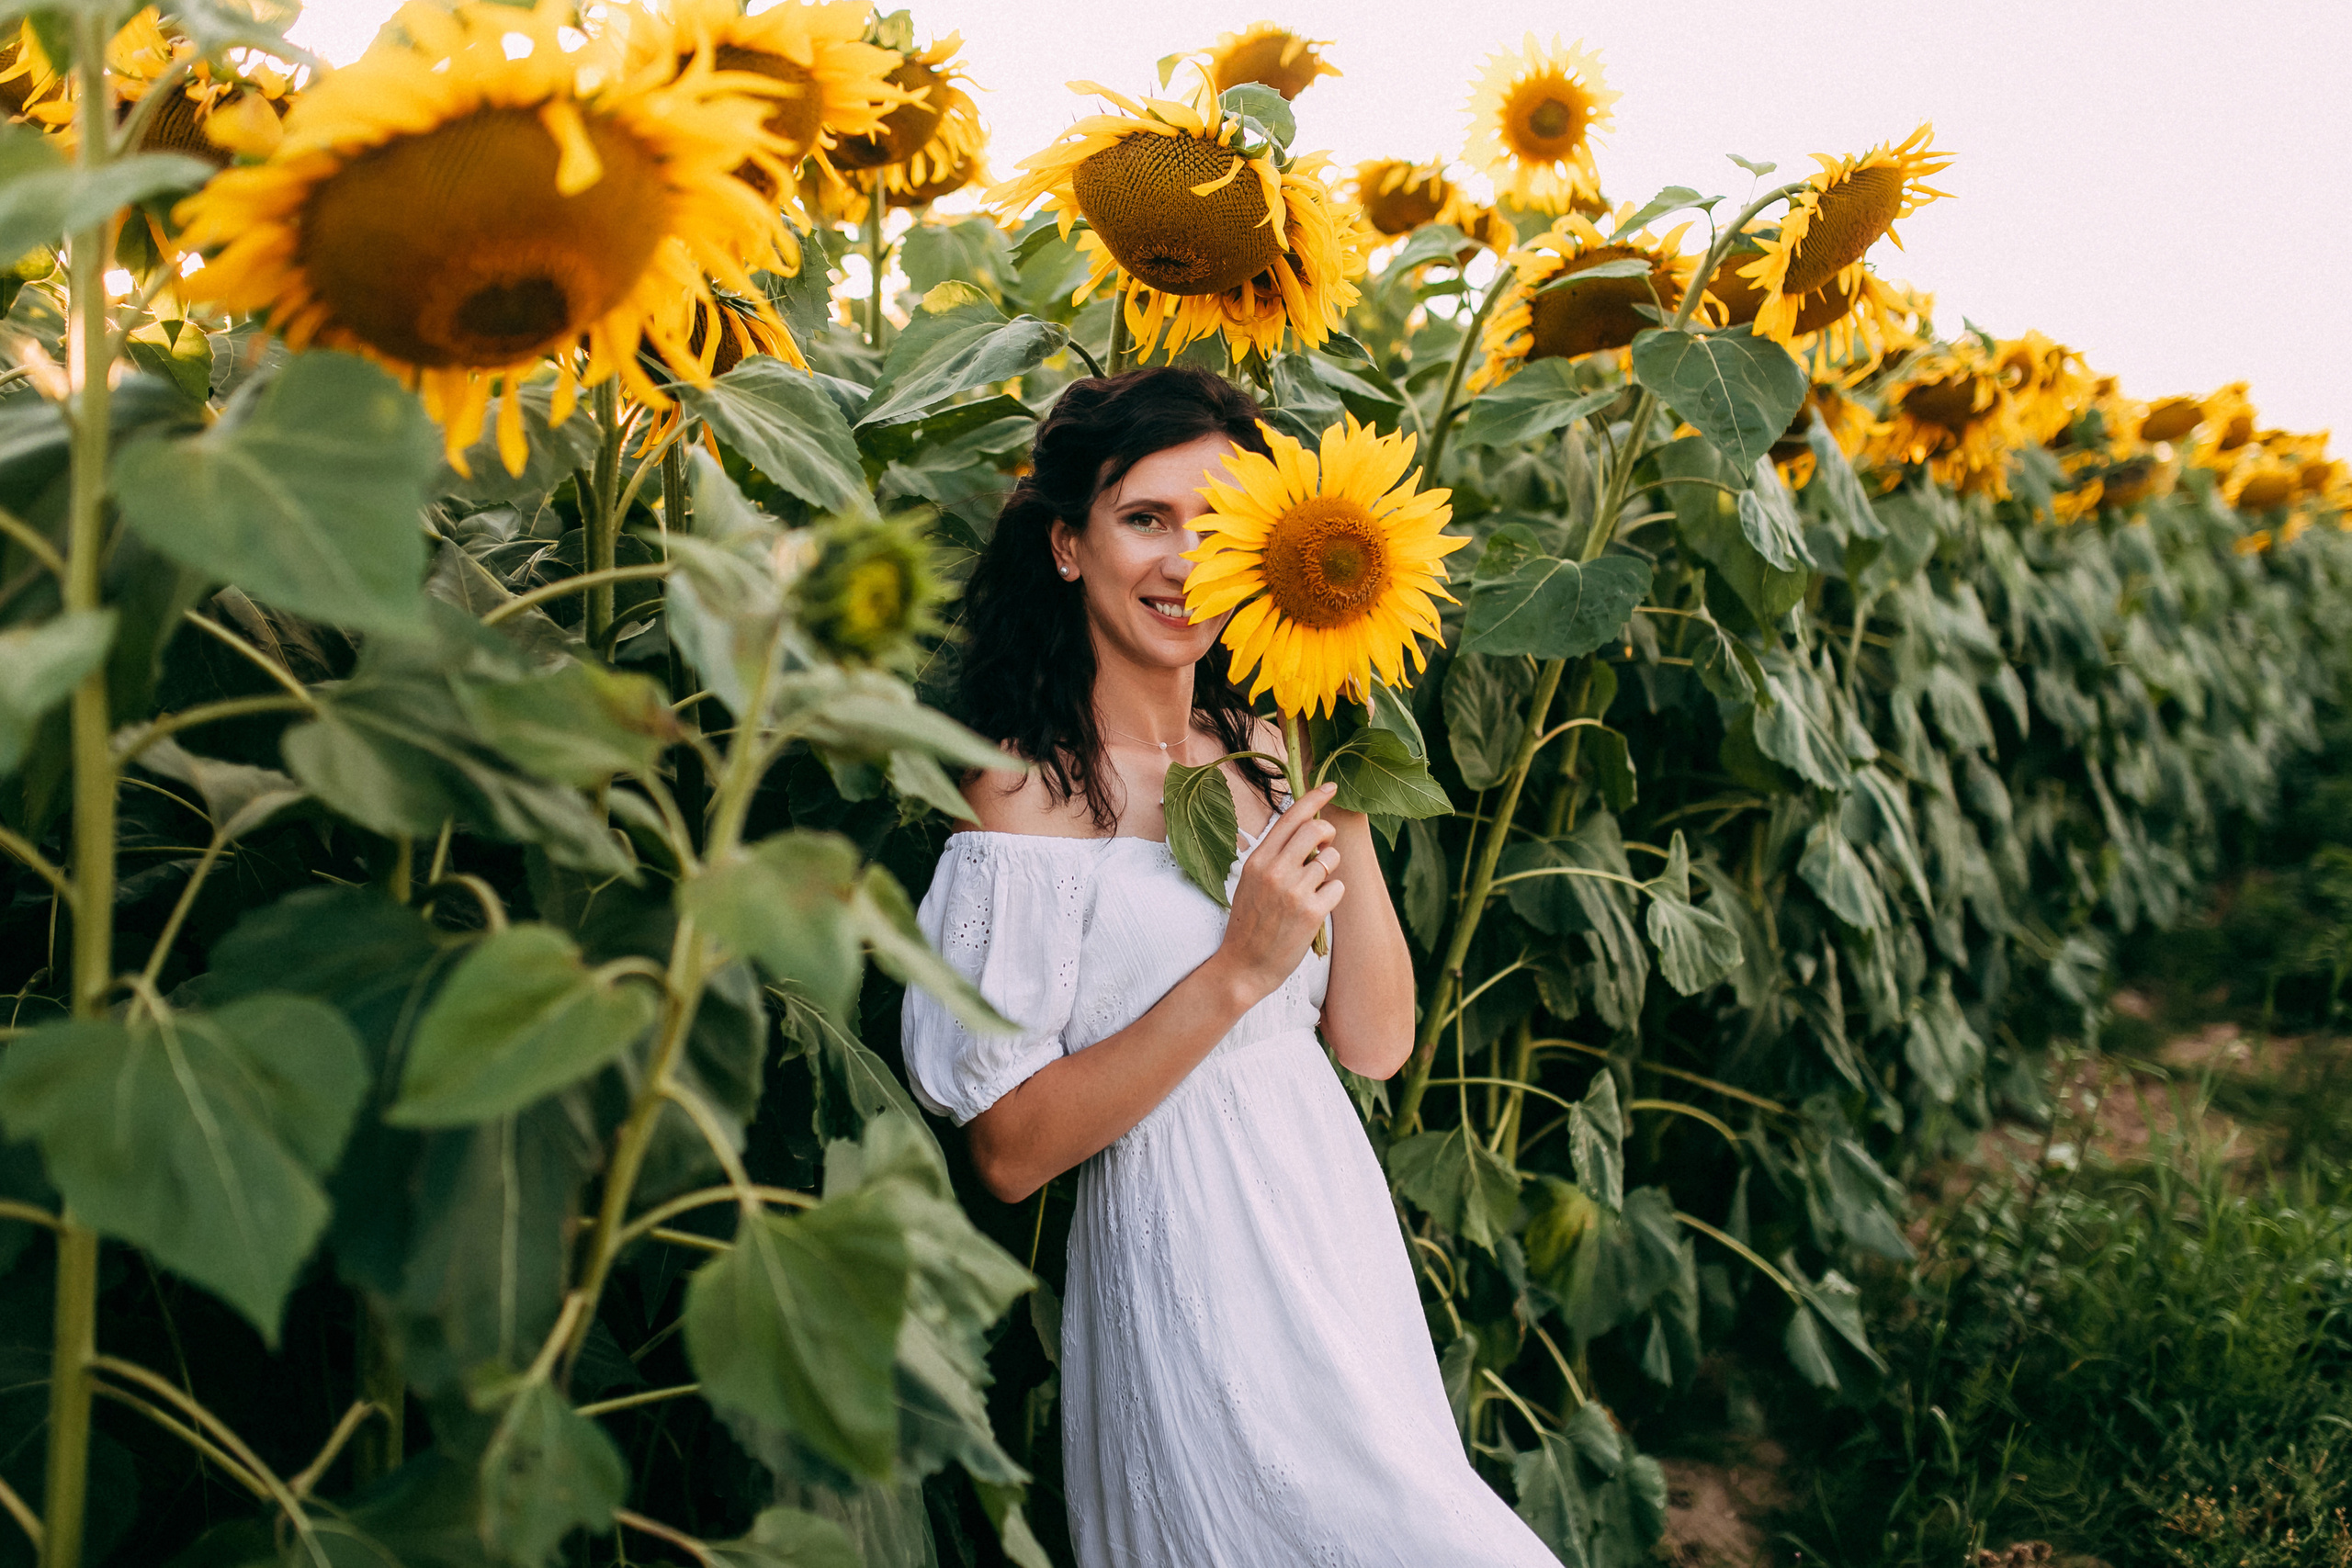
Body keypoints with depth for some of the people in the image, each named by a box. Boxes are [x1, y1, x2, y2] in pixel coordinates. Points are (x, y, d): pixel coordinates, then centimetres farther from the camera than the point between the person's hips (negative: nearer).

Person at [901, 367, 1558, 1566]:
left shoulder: (1261, 753, 4)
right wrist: (1236, 972, -23)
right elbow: (1007, 1151, -17)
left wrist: (1343, 812, -8)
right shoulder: (1033, 787, -15)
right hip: (1192, 1279, -6)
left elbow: (1376, 1044, 2)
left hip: (1346, 1247, 7)